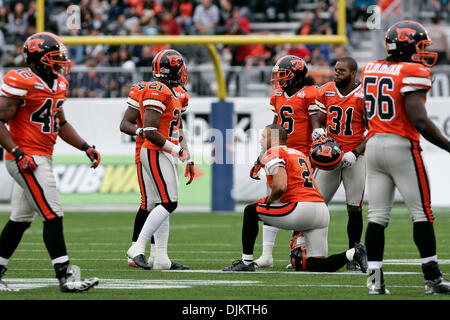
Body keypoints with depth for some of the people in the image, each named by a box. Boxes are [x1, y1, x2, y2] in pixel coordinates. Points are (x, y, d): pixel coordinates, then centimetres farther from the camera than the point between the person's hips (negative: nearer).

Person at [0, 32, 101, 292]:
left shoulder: (57, 85, 13)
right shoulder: (21, 83, -16)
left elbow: (60, 123, 25)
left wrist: (86, 147, 16)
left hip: (42, 159, 9)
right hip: (27, 159, -9)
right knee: (53, 215, -11)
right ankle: (65, 276, -11)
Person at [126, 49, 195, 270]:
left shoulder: (176, 93, 15)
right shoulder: (158, 93, -17)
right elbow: (150, 132, -22)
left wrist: (187, 159, 18)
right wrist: (176, 148, -14)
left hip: (167, 154, 10)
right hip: (156, 154, -10)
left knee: (163, 205, 10)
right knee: (168, 203, -16)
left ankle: (161, 258, 13)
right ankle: (137, 248, -16)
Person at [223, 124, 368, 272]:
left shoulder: (273, 155, -1)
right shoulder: (299, 154, 27)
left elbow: (281, 187, -17)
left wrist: (268, 201, 3)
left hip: (301, 209, -8)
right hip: (322, 209, 8)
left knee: (251, 211, 9)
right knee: (316, 265, 10)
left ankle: (246, 262, 10)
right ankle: (353, 253, -7)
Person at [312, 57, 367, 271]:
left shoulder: (364, 97, -9)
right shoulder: (326, 92, 3)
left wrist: (355, 153, -17)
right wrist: (317, 131, -9)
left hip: (354, 157, -3)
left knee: (354, 208, -1)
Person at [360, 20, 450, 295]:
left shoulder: (370, 70, 10)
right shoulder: (413, 73, -11)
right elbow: (419, 120, -18)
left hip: (373, 145, 6)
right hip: (402, 147, -6)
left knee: (378, 216, 6)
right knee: (422, 213, 2)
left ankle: (375, 279, 2)